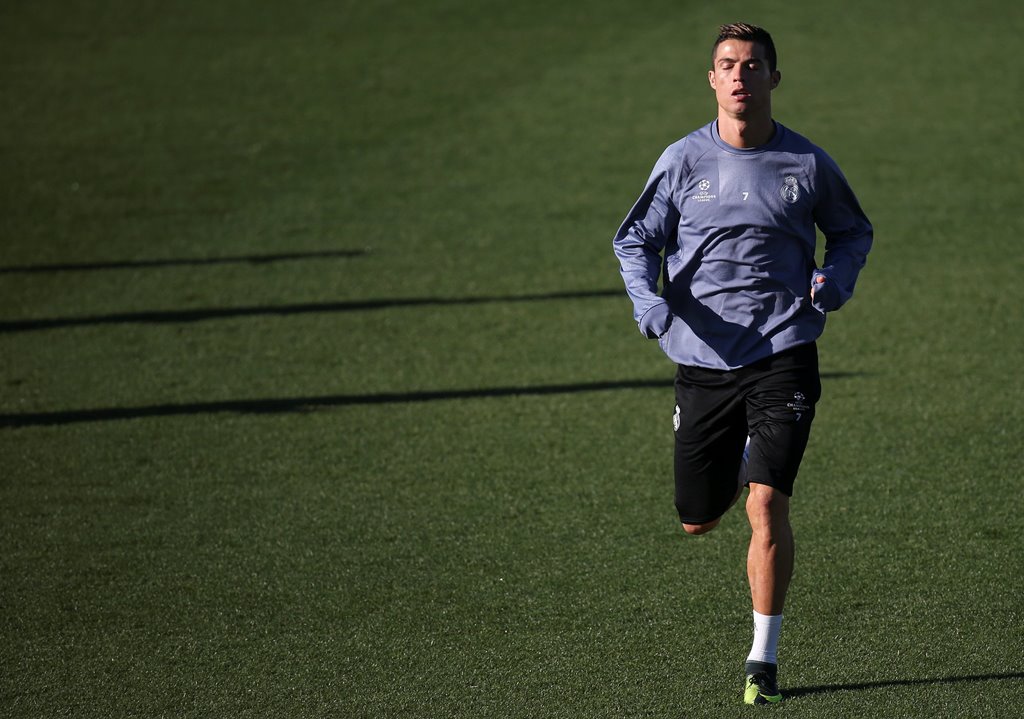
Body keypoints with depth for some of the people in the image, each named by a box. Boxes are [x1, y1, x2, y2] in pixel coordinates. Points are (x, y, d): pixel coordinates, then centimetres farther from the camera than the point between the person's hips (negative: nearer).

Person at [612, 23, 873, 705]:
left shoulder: (807, 163, 1)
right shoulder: (683, 161, 1)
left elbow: (854, 231, 18)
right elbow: (635, 239, 9)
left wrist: (835, 282, -3)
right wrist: (649, 300, -11)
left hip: (784, 356, -2)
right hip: (702, 359, 2)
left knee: (766, 504, -15)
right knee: (698, 520, 8)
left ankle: (764, 659, -4)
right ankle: (742, 461, 46)